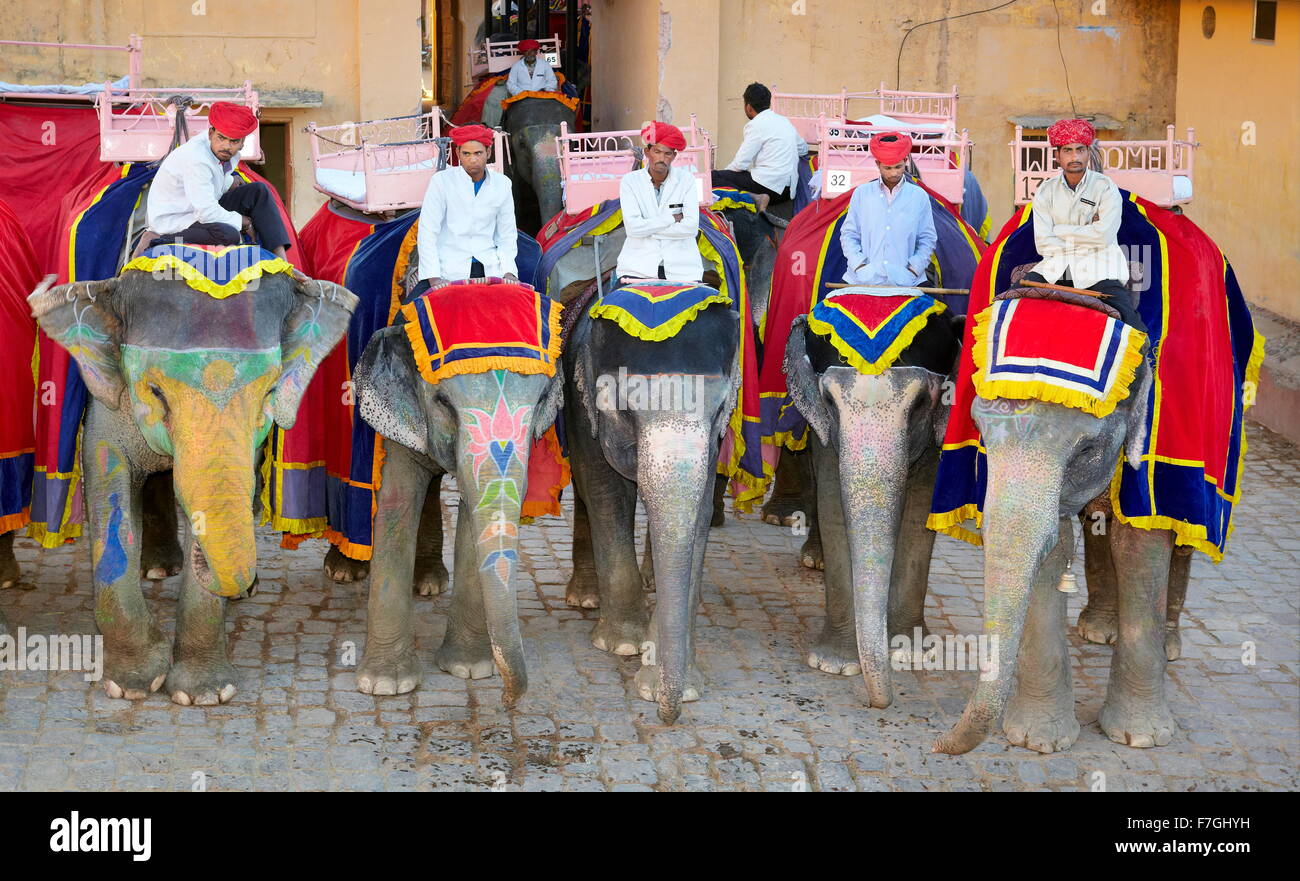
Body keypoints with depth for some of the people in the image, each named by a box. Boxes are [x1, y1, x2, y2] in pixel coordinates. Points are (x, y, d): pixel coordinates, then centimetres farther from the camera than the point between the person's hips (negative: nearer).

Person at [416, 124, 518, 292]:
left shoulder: (502, 184, 10)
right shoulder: (441, 181, 0)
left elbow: (507, 235, 14)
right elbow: (427, 233, -4)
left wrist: (508, 272, -3)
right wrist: (434, 277, -15)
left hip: (490, 270, 3)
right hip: (448, 270, -3)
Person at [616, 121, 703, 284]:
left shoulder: (686, 180, 5)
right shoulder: (630, 181, 3)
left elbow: (691, 227, -7)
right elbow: (632, 227, -10)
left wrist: (647, 228, -8)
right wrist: (672, 219, -6)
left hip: (681, 267, 1)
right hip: (638, 267, -1)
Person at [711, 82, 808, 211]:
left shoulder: (756, 125, -7)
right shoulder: (784, 121, 17)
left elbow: (740, 164, -9)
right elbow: (803, 149, 30)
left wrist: (724, 173, 10)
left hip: (769, 184, -9)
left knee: (713, 177, -13)